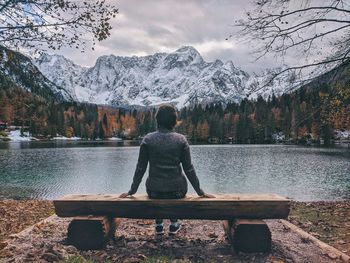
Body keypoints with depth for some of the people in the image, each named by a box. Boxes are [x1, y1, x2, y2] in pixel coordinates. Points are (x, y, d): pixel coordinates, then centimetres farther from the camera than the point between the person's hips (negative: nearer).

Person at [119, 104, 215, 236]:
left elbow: (140, 168, -4)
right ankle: (173, 225, 36)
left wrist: (132, 191, 8)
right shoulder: (181, 140, -9)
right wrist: (200, 192, 5)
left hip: (154, 191, 1)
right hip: (177, 190, 0)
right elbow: (188, 169, -6)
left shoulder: (148, 139, -8)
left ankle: (159, 225, 38)